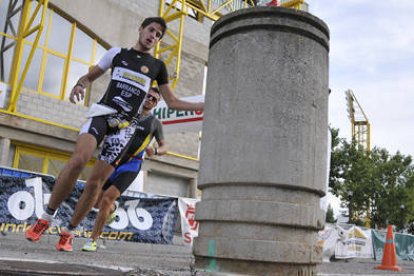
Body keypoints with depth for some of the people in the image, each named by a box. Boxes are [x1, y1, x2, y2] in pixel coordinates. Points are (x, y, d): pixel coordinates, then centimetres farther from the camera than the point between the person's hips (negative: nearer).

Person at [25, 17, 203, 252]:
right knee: (78, 159, -27)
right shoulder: (117, 53, 15)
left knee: (96, 181, -6)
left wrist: (203, 106, 2)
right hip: (103, 113, 0)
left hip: (126, 126, 1)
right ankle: (47, 218, -11)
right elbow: (90, 76, 19)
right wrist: (80, 85, -5)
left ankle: (68, 232, 12)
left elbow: (172, 102, 14)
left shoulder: (158, 66, 14)